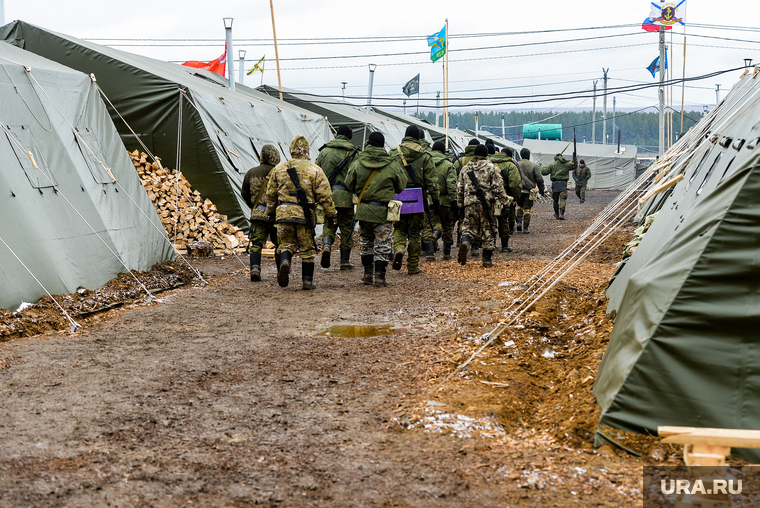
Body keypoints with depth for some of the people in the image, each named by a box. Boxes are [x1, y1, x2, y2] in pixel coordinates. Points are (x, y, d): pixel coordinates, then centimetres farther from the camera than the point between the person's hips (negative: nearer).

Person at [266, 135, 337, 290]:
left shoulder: (279, 168, 8)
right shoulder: (315, 170, -1)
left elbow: (271, 194, 14)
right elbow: (325, 196, -3)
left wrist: (271, 212, 27)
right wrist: (332, 215, 5)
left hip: (283, 213, 2)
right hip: (305, 214, -2)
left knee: (286, 244, 12)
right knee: (307, 248, 9)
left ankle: (284, 262, -19)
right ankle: (307, 280, 11)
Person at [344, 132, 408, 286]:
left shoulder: (357, 163, -3)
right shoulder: (392, 164, -7)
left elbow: (349, 185, 5)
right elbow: (401, 186, 5)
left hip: (363, 209, 2)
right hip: (383, 210, -2)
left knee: (366, 241, 19)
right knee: (383, 243, 4)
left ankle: (368, 272, 21)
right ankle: (379, 275, 0)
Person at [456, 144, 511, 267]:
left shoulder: (465, 168, 12)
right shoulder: (491, 168, 2)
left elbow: (459, 189, 14)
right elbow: (498, 188, -5)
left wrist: (461, 206, 20)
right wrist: (505, 202, 0)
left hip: (469, 204, 2)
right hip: (486, 204, -2)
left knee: (469, 229, 8)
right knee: (488, 231, 8)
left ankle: (465, 243, -26)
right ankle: (487, 259, 10)